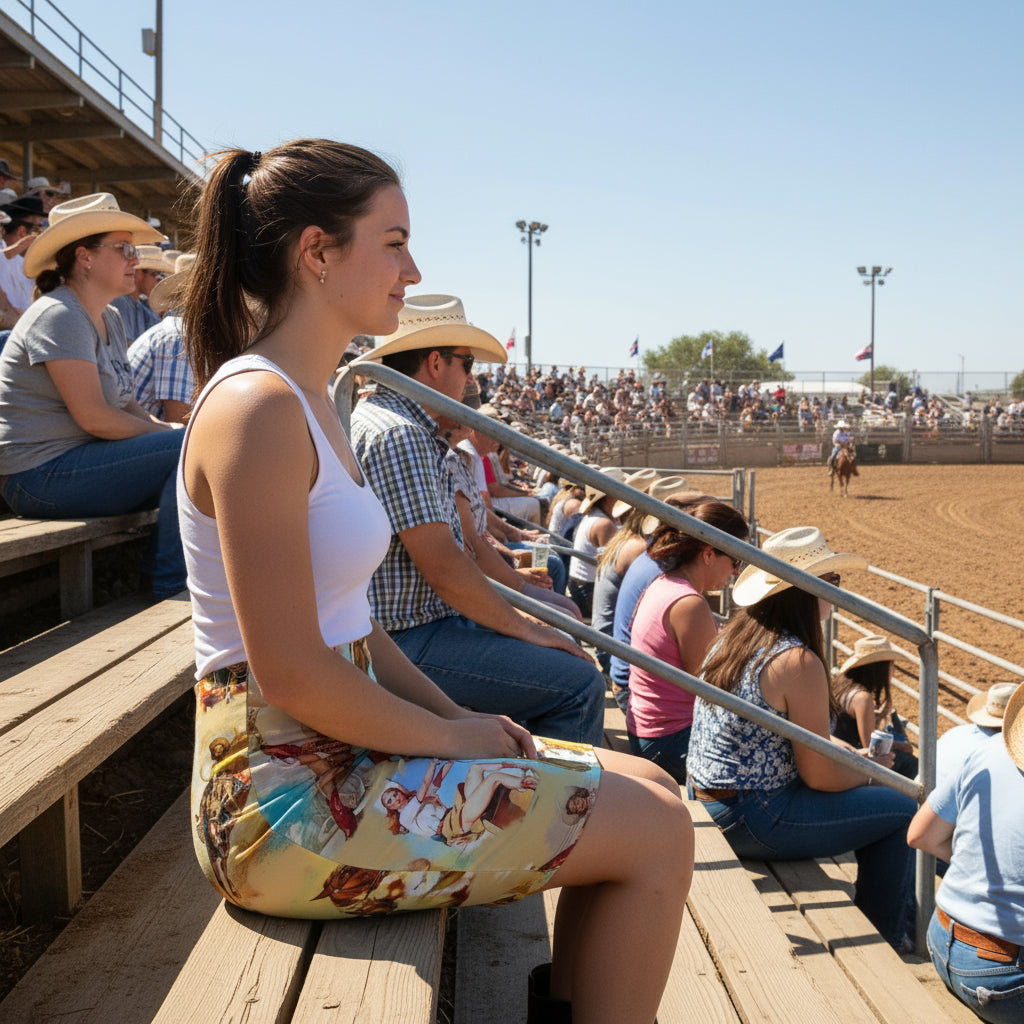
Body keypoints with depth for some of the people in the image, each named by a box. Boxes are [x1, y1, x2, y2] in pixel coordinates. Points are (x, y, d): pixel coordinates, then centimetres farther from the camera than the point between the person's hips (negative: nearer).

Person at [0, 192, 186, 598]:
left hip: (80, 460, 10)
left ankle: (157, 564, 6)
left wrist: (165, 427, -4)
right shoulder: (60, 317, -15)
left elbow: (124, 403, 15)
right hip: (43, 474, -10)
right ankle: (171, 589, -15)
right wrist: (171, 432, -12)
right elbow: (94, 417, -21)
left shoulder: (110, 319, 15)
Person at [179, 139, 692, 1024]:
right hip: (289, 802, -10)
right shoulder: (257, 406, -19)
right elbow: (288, 670, -23)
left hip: (337, 756, 10)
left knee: (644, 786, 13)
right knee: (657, 831, -8)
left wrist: (459, 717, 6)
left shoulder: (309, 401, 12)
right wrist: (446, 736, -10)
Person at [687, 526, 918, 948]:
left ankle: (909, 908, 32)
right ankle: (884, 941, 19)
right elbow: (819, 775, -17)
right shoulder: (799, 662, -23)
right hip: (754, 824, -9)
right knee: (901, 809, 3)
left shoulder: (733, 638, 4)